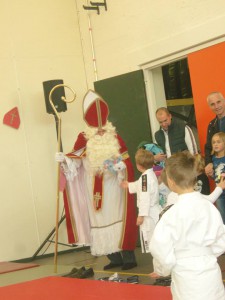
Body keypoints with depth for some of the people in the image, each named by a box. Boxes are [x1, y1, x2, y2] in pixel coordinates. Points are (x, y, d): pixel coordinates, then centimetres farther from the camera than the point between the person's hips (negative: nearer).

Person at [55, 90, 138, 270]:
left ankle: (128, 257, 1)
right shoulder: (83, 138, 2)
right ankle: (114, 258, 12)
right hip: (94, 189, 2)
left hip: (113, 187, -2)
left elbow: (126, 160, 1)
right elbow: (75, 158, -2)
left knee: (118, 218, -4)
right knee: (101, 221, 4)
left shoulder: (115, 138, 0)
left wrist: (121, 166, -19)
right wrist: (64, 159, -21)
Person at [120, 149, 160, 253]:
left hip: (149, 214, -10)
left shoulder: (145, 177, -22)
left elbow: (145, 198, -24)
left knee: (148, 240, -2)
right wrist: (129, 185, 41)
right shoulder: (151, 174, 8)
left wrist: (141, 215, -21)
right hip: (154, 212, 10)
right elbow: (139, 186, 28)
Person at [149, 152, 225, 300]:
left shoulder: (174, 214, -18)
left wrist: (162, 270, 4)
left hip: (188, 283, -5)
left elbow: (161, 248, -15)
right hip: (213, 275, 5)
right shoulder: (210, 206, -2)